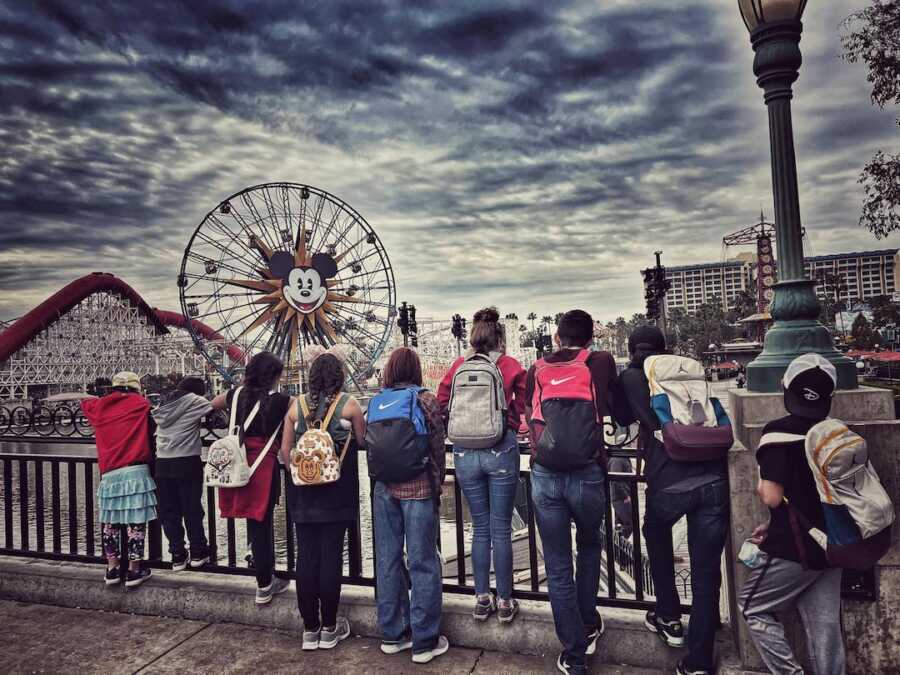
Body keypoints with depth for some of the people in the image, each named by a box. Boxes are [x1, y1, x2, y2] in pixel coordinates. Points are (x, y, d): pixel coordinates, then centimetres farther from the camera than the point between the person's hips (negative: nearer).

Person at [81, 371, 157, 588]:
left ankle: (112, 569, 22)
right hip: (135, 471, -4)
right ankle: (134, 571, 6)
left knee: (109, 521, 14)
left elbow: (85, 403, 33)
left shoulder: (99, 406, 11)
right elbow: (151, 432, 6)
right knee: (135, 521, 1)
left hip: (108, 474, 4)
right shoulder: (141, 404, 1)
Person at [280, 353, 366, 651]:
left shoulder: (297, 405, 2)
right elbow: (363, 441, 2)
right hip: (336, 491, -2)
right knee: (331, 555, 5)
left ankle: (310, 628, 18)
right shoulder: (348, 403, -5)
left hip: (303, 491, 3)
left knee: (306, 555, 9)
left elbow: (285, 450, 3)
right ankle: (329, 628, 15)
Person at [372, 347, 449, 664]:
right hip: (418, 488, -4)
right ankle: (424, 641, 13)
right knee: (422, 562, 4)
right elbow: (437, 448, -4)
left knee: (388, 559, 13)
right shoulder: (426, 400, -7)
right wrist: (438, 484, 8)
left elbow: (370, 447, 10)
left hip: (384, 489, 4)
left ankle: (392, 634, 25)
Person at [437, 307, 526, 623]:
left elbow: (442, 405, 7)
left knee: (480, 528, 15)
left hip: (465, 452, 2)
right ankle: (505, 602, 19)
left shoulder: (457, 367, 2)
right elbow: (524, 407, 1)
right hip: (502, 451, -2)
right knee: (501, 529, 8)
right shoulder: (511, 366, -3)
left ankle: (482, 599, 24)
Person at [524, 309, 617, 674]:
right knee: (589, 545, 28)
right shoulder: (601, 362, 3)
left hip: (544, 476, 1)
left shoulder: (536, 370, 8)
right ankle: (589, 626, 38)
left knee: (557, 567, 12)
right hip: (587, 475, 0)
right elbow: (613, 408, 16)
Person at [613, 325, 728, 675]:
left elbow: (621, 418, 25)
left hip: (668, 483, -2)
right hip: (713, 479, 2)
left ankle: (669, 619, 35)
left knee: (656, 535, 29)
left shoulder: (630, 376, 9)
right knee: (706, 572, 11)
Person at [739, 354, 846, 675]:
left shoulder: (778, 431, -18)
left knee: (752, 607, 12)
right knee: (826, 627, 14)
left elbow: (773, 497, -22)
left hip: (793, 549, -6)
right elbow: (815, 496, 11)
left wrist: (761, 487, 2)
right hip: (830, 547, 6)